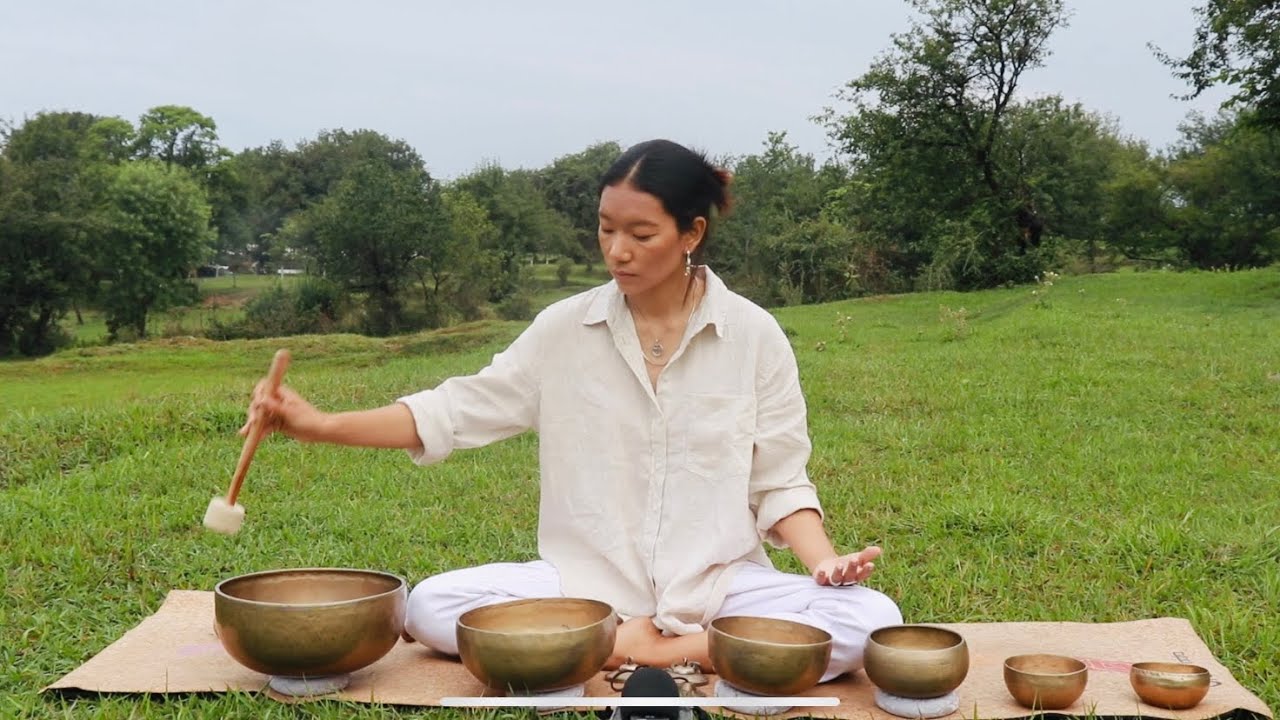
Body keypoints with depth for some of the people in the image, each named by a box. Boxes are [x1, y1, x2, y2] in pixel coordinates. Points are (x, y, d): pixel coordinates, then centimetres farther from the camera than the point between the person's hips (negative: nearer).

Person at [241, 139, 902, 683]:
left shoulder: (753, 335, -3)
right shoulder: (566, 328, 0)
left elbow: (779, 481, 1)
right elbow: (458, 411, 0)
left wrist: (825, 560, -18)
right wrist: (324, 425, -11)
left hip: (720, 582, -1)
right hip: (588, 580, 1)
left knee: (869, 620, -26)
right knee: (431, 608, -22)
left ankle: (613, 649, -20)